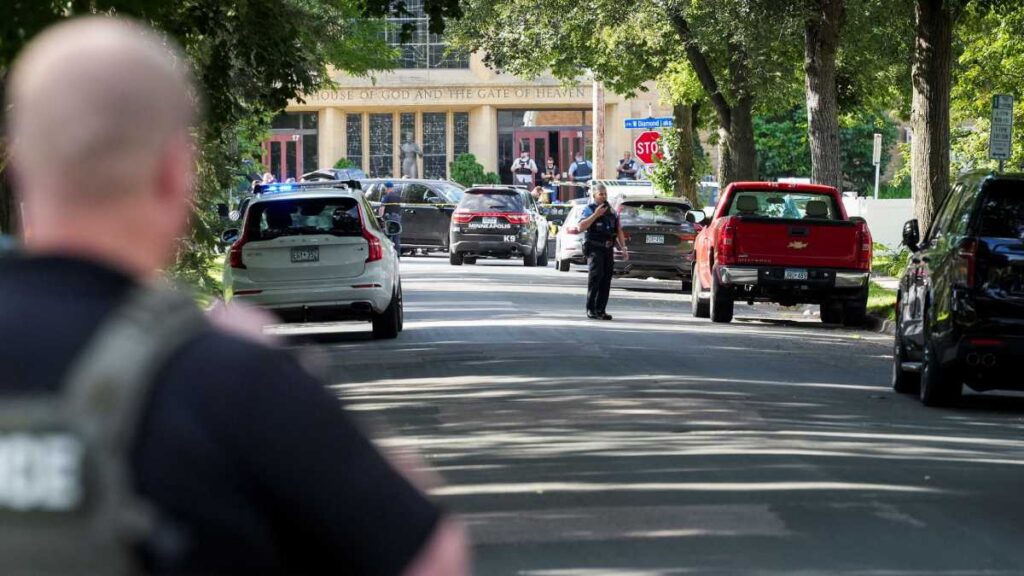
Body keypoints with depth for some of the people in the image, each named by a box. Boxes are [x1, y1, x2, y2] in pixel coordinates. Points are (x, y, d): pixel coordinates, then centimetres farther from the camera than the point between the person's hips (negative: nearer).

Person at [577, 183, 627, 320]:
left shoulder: (611, 211, 18)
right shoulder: (589, 209, -2)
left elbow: (619, 231, 20)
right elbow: (581, 227, -16)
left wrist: (623, 248, 9)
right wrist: (595, 215, -20)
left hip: (608, 250, 6)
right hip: (595, 249, -6)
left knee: (606, 279, 6)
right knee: (595, 276, -15)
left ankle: (601, 309, 12)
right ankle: (591, 310, -13)